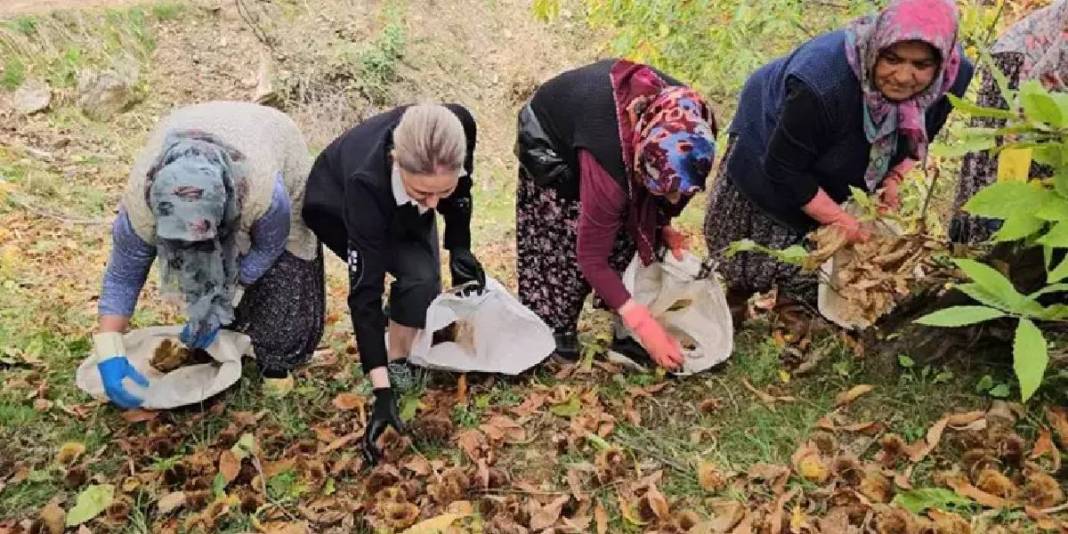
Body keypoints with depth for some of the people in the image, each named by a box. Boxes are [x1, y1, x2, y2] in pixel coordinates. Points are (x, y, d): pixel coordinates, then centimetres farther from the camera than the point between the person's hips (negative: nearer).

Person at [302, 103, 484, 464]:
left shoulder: (459, 127, -36)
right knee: (419, 275, -23)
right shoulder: (366, 182, -46)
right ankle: (394, 367, -3)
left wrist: (459, 247, -16)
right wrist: (382, 392, -42)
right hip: (336, 207, -5)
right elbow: (365, 290, -41)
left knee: (424, 278, -10)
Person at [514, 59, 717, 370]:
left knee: (631, 231, -2)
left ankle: (623, 328, 10)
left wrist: (663, 225, -11)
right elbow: (592, 258, -32)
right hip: (550, 139, -5)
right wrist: (643, 324, -31)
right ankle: (553, 330, 11)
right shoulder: (609, 165, -45)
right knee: (565, 242, -9)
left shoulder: (688, 118, -29)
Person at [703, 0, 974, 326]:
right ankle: (738, 290, 39)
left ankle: (798, 302, 34)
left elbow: (917, 137, -3)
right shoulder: (821, 85, -46)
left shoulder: (953, 78, -27)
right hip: (771, 135, -4)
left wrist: (893, 179, -20)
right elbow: (784, 170, -35)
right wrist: (842, 222, -28)